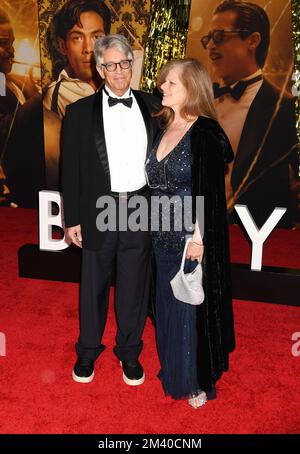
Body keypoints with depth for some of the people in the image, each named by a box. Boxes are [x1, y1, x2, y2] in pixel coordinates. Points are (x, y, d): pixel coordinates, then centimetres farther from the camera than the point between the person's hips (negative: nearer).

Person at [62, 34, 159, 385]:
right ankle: (88, 351, 33)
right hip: (99, 212, -1)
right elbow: (70, 169, 1)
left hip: (141, 211, 1)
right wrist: (72, 219, -2)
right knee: (94, 286, 12)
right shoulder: (80, 112, 2)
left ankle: (129, 352, 31)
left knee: (134, 286, 12)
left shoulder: (151, 107, 6)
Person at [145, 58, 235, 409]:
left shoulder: (206, 133, -13)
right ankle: (173, 371, 38)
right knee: (167, 308, 18)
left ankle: (198, 382, 26)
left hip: (192, 240, -7)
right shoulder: (162, 127, 8)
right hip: (163, 236, 7)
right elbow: (155, 183, 11)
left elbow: (210, 191, -17)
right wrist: (155, 227, 8)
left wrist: (198, 238, -19)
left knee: (191, 311, 6)